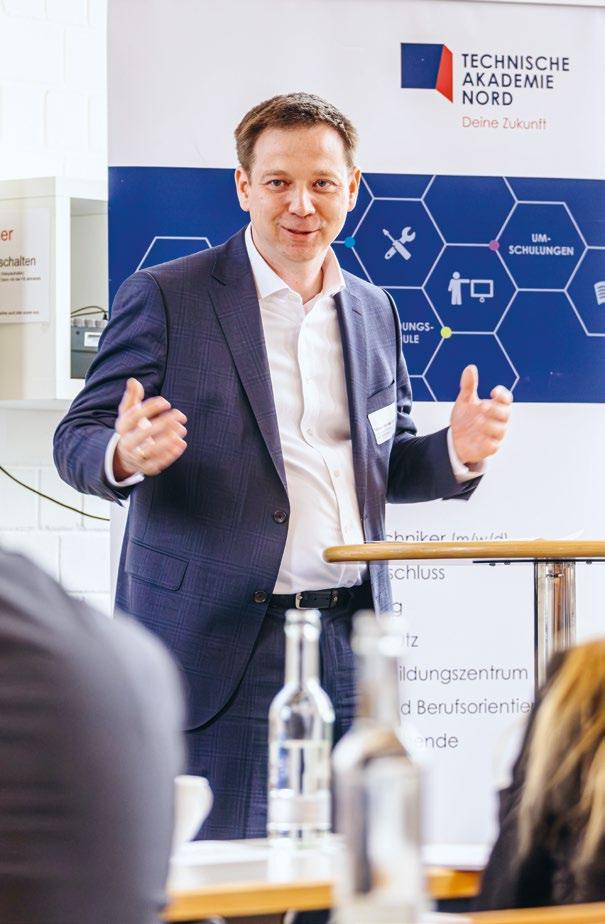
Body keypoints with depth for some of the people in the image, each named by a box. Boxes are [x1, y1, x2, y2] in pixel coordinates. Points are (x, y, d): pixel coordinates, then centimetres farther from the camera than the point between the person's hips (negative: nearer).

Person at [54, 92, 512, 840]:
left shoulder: (372, 312, 16)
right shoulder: (166, 298, -1)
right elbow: (77, 440, -1)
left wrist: (455, 451, 1)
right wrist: (125, 455, -26)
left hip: (349, 640, 5)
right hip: (221, 646, -5)